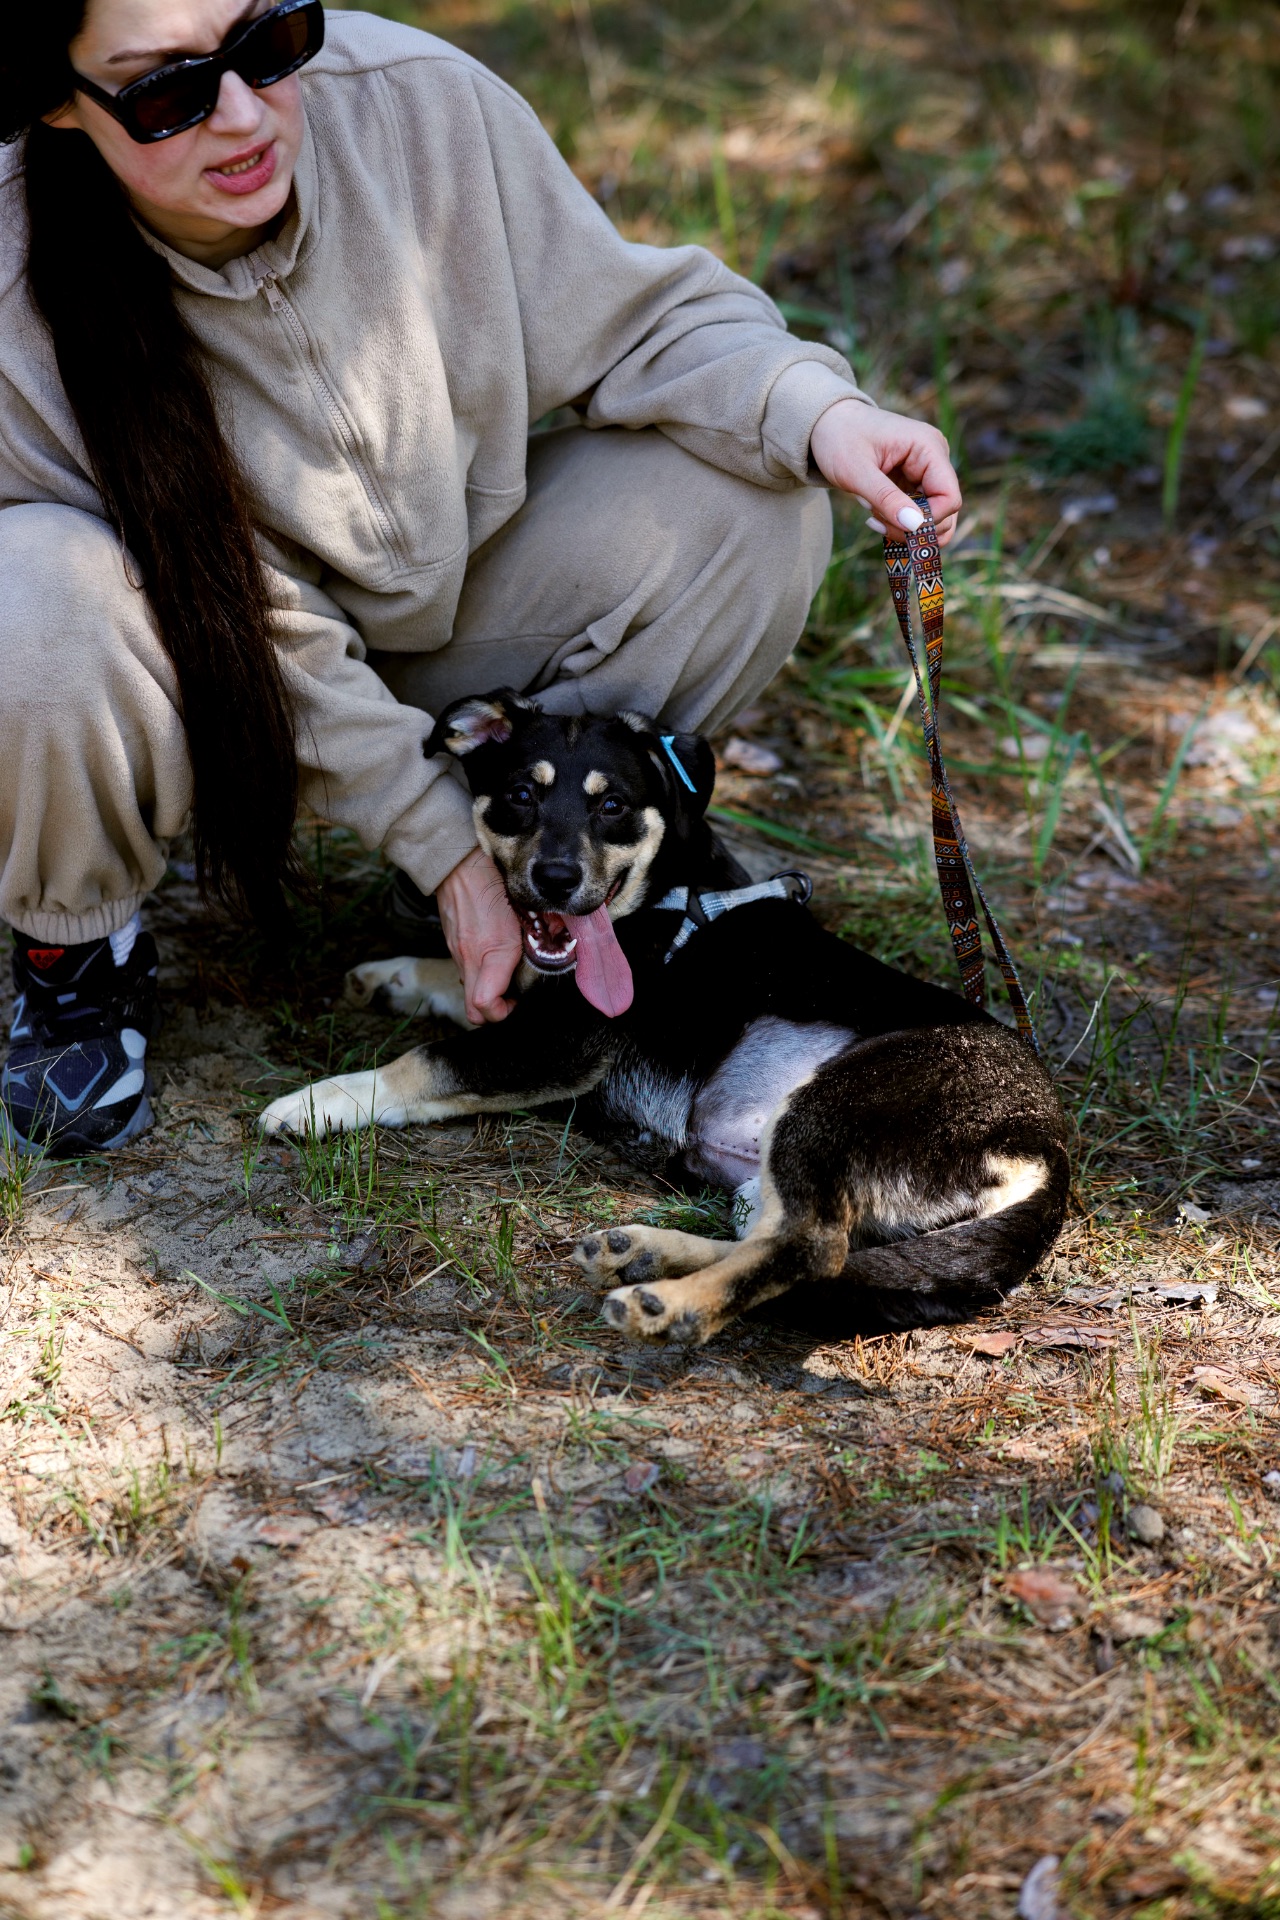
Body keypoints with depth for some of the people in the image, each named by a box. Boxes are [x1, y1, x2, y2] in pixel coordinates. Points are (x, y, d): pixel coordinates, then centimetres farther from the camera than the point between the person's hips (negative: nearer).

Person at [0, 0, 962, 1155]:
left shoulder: (420, 104, -22)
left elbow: (636, 322, -8)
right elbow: (244, 624, -22)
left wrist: (814, 412, -28)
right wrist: (441, 849, -20)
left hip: (436, 612, 4)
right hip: (222, 690, -3)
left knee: (752, 504, -16)